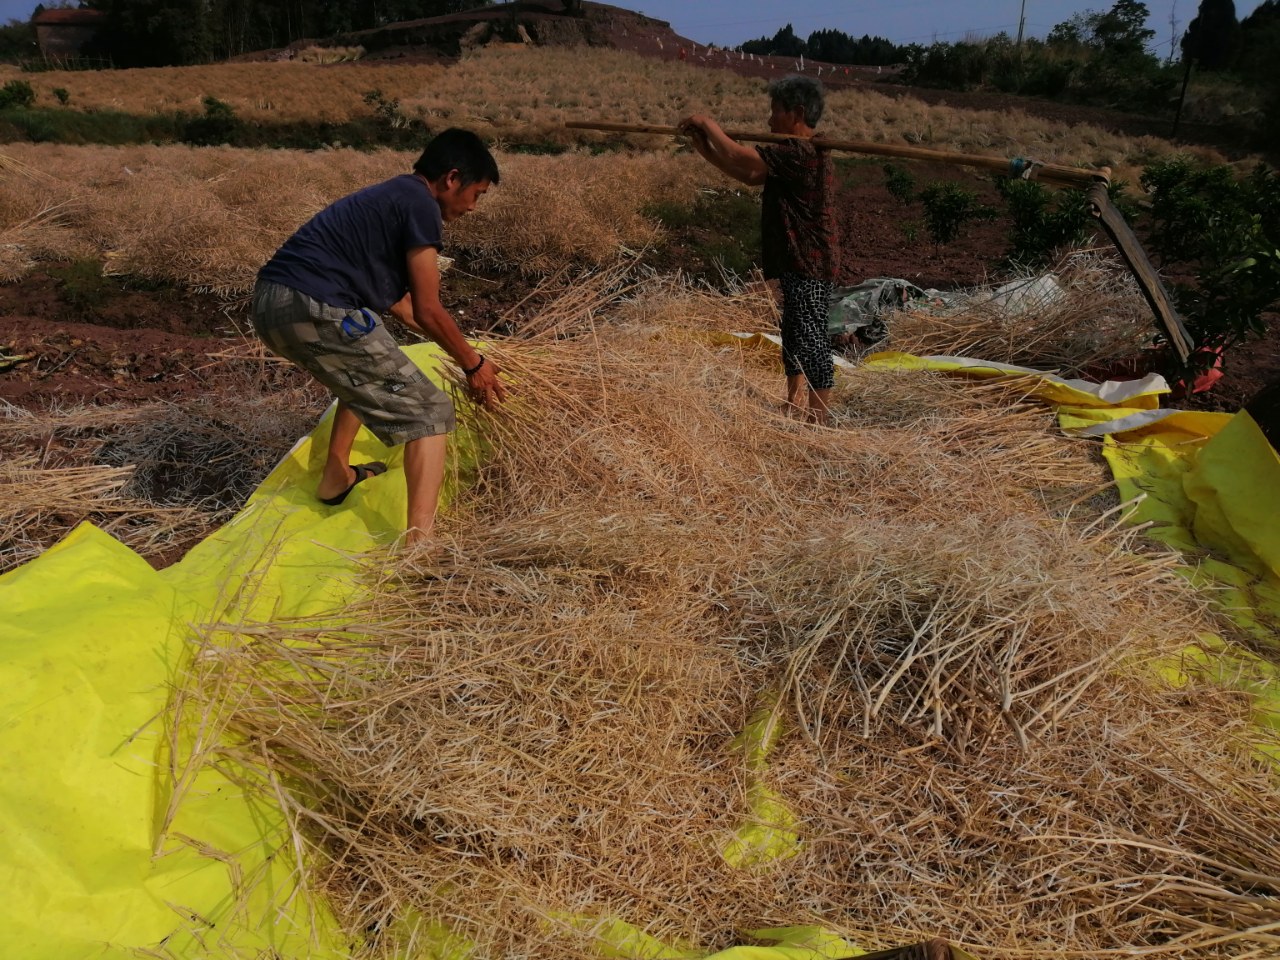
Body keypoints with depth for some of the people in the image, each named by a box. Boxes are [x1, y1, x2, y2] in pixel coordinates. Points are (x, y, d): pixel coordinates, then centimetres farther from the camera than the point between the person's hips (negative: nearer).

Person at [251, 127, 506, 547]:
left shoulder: (389, 196, 26)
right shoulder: (420, 204, -2)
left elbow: (397, 300, 33)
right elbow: (428, 311, -4)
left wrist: (461, 351, 37)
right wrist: (473, 364, 11)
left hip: (269, 302, 10)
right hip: (314, 310, -10)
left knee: (368, 373, 35)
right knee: (429, 410, -3)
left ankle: (335, 479, 41)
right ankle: (418, 544, -17)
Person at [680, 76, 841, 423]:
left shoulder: (800, 153, -19)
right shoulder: (801, 153, 14)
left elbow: (739, 158, -22)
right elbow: (750, 175, 16)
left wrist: (708, 124, -7)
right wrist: (705, 147, 10)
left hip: (810, 265, -11)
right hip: (799, 263, 11)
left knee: (810, 337, -8)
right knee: (794, 333, 18)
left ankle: (820, 417, -3)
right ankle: (793, 404, 31)